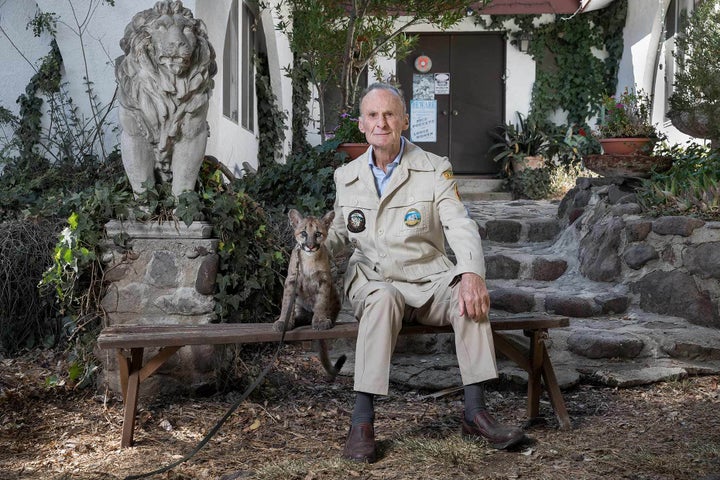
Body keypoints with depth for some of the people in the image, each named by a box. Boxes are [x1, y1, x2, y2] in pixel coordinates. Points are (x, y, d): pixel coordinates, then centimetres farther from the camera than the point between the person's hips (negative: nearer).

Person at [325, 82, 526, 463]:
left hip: (428, 281, 0)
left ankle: (475, 411, -24)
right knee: (383, 299, -36)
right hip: (371, 283, 0)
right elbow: (338, 235, 17)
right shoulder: (346, 176, 11)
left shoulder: (434, 170, 2)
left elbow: (461, 227, -10)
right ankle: (362, 421, -35)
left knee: (470, 296, -31)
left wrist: (472, 274, -30)